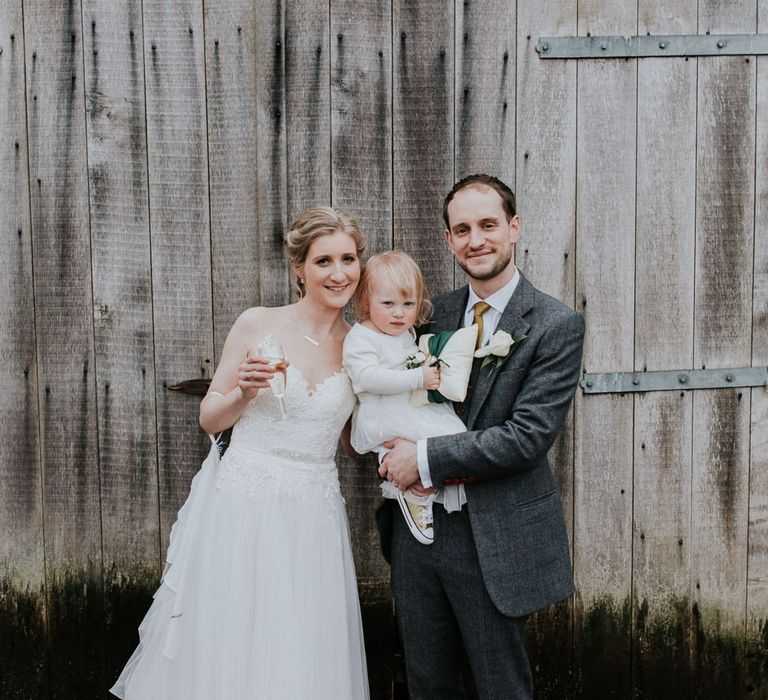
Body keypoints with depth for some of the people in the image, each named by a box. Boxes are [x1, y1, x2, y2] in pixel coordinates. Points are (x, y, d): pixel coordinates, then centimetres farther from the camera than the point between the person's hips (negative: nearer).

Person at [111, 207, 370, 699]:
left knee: (303, 660, 9)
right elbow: (210, 418, 2)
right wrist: (245, 390, -17)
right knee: (230, 652, 8)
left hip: (313, 520, 2)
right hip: (242, 508, -2)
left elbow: (353, 440, 11)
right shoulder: (257, 325, -4)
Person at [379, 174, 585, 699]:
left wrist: (426, 458, -17)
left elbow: (528, 436, -17)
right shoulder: (436, 312, 7)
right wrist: (402, 453, -9)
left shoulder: (557, 325, -10)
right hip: (416, 524, 5)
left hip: (495, 538, -5)